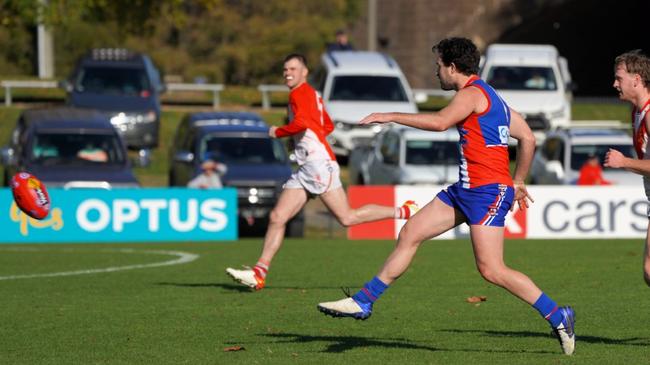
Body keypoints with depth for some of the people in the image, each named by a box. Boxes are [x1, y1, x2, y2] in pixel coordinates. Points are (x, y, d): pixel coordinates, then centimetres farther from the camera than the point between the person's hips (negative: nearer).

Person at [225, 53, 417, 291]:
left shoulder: (300, 93, -7)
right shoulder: (312, 95, 21)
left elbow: (301, 123, -24)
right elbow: (328, 127, 31)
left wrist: (277, 133, -7)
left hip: (319, 162, -10)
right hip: (305, 169, 10)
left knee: (347, 218, -11)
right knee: (277, 217, 1)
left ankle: (404, 211, 1)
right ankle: (259, 274, -2)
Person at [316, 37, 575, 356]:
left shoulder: (472, 93, -11)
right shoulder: (488, 96, 19)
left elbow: (440, 121, -29)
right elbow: (528, 138, 22)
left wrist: (390, 117, -22)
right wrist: (518, 181, 27)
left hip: (488, 191, -10)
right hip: (466, 189, 10)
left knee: (491, 270, -14)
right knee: (409, 234, 9)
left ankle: (558, 317, -5)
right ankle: (363, 301, 16)